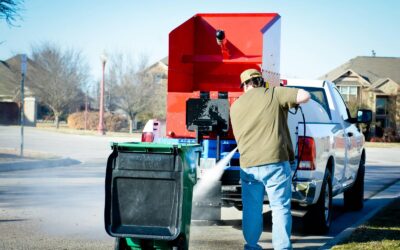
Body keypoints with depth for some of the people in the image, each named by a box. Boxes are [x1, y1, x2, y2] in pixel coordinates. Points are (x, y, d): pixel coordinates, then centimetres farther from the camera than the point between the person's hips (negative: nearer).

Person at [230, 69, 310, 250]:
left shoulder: (235, 106, 13)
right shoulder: (274, 94, -1)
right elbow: (305, 96, -10)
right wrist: (290, 99, 10)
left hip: (248, 165, 4)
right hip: (275, 162, -4)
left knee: (251, 209, 16)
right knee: (280, 208, 3)